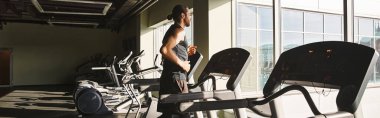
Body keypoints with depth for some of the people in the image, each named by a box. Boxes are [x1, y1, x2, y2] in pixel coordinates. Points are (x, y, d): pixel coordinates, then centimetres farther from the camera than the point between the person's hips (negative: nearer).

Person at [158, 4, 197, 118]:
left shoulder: (173, 30, 19)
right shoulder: (179, 30, -11)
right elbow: (164, 50, -27)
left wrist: (186, 52, 18)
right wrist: (182, 64, -18)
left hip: (169, 77, 9)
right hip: (176, 77, -9)